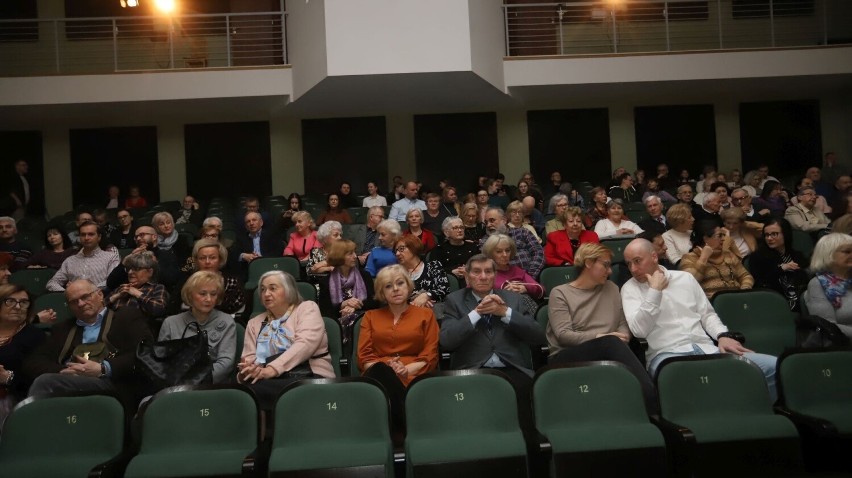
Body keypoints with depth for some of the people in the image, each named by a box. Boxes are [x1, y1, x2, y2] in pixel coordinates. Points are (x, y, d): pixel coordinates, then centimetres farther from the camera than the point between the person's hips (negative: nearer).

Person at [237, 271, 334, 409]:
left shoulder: (307, 308, 10)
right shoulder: (255, 323, 25)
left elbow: (305, 343, -9)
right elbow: (249, 358, 14)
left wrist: (273, 369, -22)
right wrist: (247, 370, -12)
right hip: (273, 382, 5)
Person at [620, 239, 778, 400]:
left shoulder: (685, 277, 18)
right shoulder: (630, 288, 5)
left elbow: (707, 314, 21)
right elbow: (639, 330, -9)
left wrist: (723, 336, 1)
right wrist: (655, 291, -9)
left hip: (707, 349, 5)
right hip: (667, 354, -4)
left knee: (773, 366, -15)